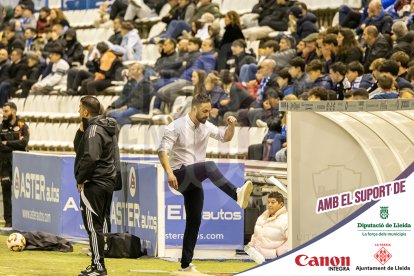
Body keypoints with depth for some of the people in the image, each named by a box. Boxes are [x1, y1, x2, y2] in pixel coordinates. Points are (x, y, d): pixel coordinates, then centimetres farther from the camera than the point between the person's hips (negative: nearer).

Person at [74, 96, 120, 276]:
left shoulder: (93, 130, -16)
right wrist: (81, 130, 4)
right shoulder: (106, 128, 15)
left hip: (93, 185, -10)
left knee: (93, 225, -7)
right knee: (101, 223, 13)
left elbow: (90, 157, -27)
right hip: (108, 182, 10)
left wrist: (80, 179, -16)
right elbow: (78, 148, 19)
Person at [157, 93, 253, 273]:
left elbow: (225, 137, 18)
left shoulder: (206, 126, 9)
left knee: (194, 221, 4)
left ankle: (186, 264, 11)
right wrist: (169, 173, -30)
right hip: (180, 175, -7)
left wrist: (231, 126, -5)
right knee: (209, 167, -34)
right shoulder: (177, 126, -9)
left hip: (195, 181, 7)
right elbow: (163, 151, -16)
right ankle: (237, 194, -55)